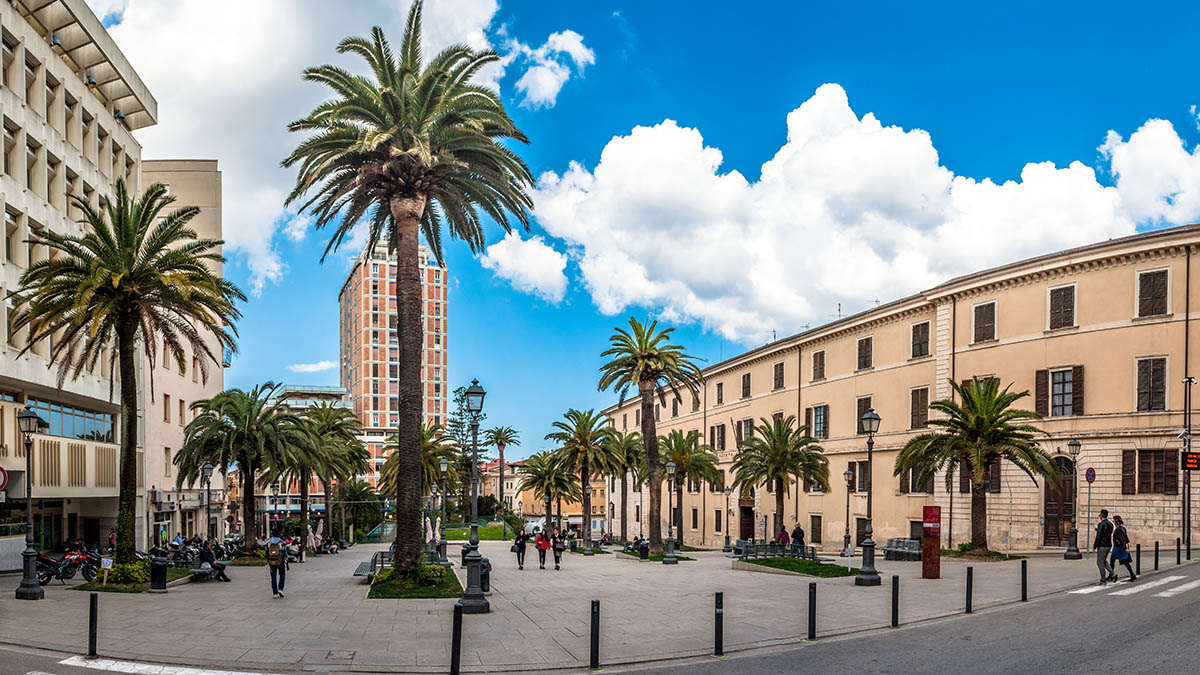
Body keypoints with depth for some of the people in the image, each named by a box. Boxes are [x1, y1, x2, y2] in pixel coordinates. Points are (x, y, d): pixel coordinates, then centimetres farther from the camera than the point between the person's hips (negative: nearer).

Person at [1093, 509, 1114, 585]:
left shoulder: (1101, 524, -15)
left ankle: (1103, 580, 2)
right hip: (1109, 545, 8)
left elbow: (1098, 536, -18)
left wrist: (1094, 546, -10)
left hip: (1102, 546, -8)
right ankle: (1111, 574, 7)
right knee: (1104, 561, 23)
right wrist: (1098, 529, 18)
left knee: (1100, 562, 1)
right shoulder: (1110, 524, 9)